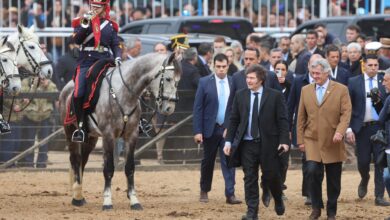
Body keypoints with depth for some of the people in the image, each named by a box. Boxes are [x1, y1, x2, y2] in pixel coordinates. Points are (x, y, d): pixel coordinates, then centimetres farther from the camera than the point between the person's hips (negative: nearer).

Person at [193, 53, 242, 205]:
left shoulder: (234, 83, 0)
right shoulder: (204, 82, -3)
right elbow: (198, 108, -4)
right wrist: (197, 131, -10)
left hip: (229, 129, 0)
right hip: (210, 129, 0)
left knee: (228, 161, -6)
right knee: (208, 162, 13)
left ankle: (230, 194, -6)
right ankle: (204, 191, 29)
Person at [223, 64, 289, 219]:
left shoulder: (275, 96, -2)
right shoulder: (240, 95, 6)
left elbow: (282, 120, -3)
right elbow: (233, 120, 8)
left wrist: (284, 141, -11)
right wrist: (228, 141, 2)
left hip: (268, 143, -2)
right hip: (247, 143, 2)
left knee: (271, 176, 3)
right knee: (250, 178, 1)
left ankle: (278, 201, 32)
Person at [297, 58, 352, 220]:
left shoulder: (341, 90, -1)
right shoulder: (306, 90, 8)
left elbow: (346, 113, -7)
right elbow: (301, 117, 9)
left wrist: (340, 131, -22)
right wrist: (300, 140, 5)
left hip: (333, 141, -1)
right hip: (312, 140, 1)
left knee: (333, 180, 5)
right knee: (313, 171, -17)